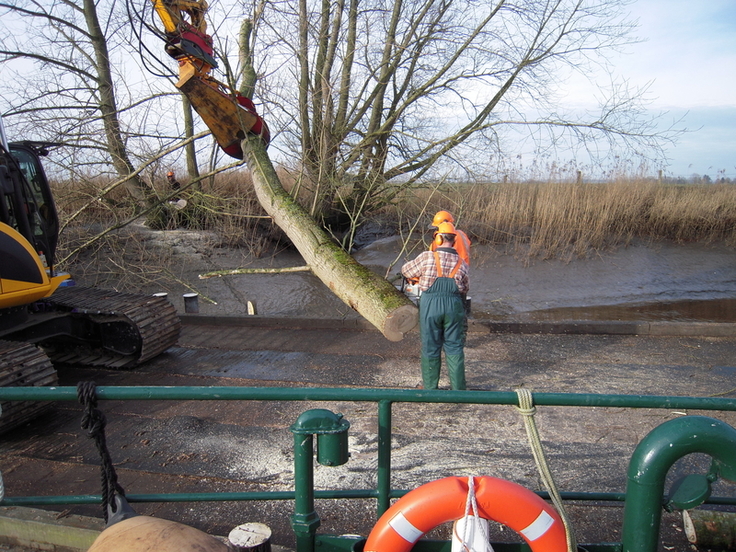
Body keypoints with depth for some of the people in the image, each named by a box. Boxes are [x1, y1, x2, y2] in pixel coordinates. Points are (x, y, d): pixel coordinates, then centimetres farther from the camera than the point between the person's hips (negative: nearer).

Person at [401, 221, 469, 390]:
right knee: (454, 348, 11)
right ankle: (458, 388, 17)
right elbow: (464, 289, 9)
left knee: (430, 348, 10)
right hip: (454, 306, 2)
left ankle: (430, 388, 20)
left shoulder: (427, 257, -7)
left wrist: (421, 275, 26)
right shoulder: (462, 264, 1)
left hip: (429, 305, -2)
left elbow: (406, 271, 7)